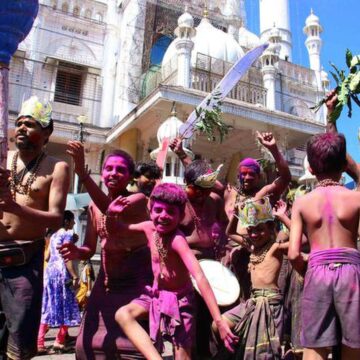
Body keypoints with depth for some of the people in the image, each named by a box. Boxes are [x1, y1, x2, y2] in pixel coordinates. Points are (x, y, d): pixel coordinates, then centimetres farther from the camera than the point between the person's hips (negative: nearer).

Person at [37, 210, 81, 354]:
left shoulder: (54, 235, 18)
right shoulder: (67, 234, -6)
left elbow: (48, 256, 19)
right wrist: (74, 276, -18)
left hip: (49, 270, 8)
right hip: (61, 272, -8)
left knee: (47, 309, 7)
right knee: (66, 307, 2)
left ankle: (39, 343, 4)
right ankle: (59, 341, 3)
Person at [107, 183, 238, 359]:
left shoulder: (177, 239, -31)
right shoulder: (149, 227, -9)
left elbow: (200, 277, -41)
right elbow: (119, 228, 9)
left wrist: (219, 322, -49)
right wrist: (111, 213, -15)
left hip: (179, 299, -6)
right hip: (156, 295, 6)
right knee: (123, 315, -18)